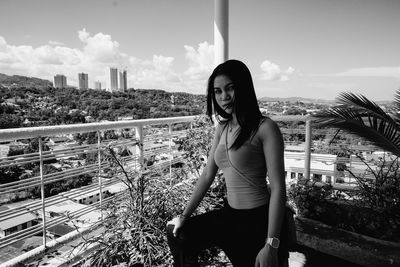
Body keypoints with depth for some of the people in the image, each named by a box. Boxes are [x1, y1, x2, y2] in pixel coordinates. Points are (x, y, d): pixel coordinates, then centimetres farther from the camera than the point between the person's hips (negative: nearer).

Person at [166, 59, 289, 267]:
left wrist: (272, 245, -20)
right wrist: (185, 215, 7)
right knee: (176, 232, 10)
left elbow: (278, 188, -18)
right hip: (230, 215, 7)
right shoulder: (222, 128, 4)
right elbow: (207, 175, 8)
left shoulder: (265, 128, -16)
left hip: (259, 220, -6)